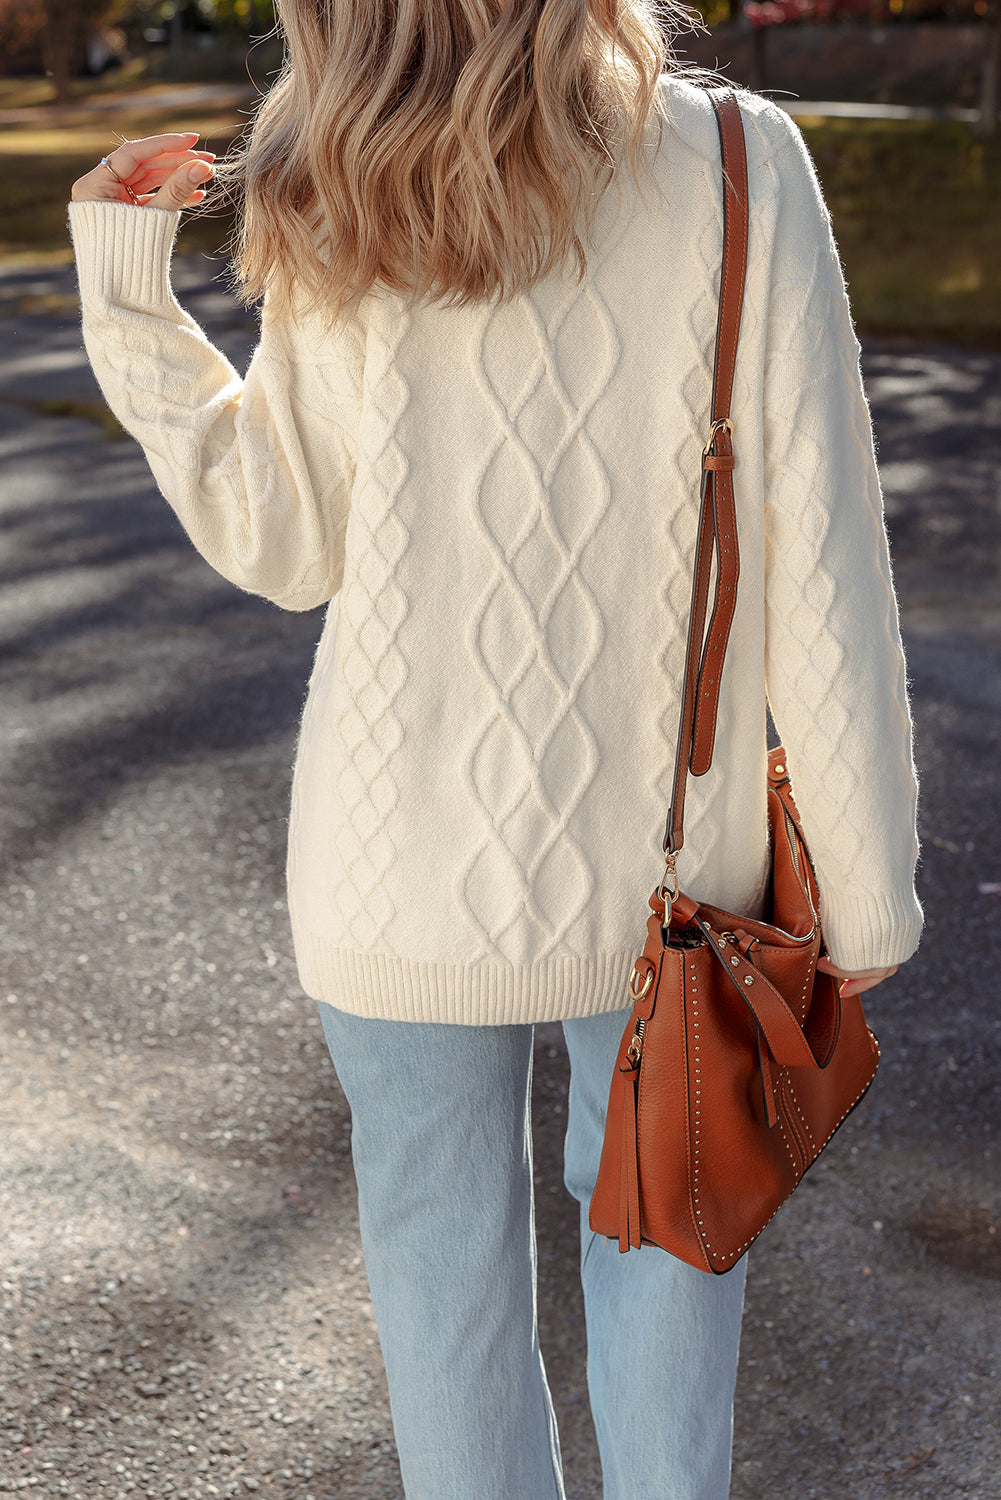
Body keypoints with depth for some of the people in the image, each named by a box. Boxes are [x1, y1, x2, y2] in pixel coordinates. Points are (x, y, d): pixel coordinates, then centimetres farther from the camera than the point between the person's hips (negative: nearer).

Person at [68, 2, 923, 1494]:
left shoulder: (330, 217, -8)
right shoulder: (740, 167, -12)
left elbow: (281, 546, 3)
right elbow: (818, 566, -11)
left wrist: (126, 280, 7)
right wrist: (867, 882, -2)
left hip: (405, 864, 1)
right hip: (666, 862, 0)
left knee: (442, 1252, 21)